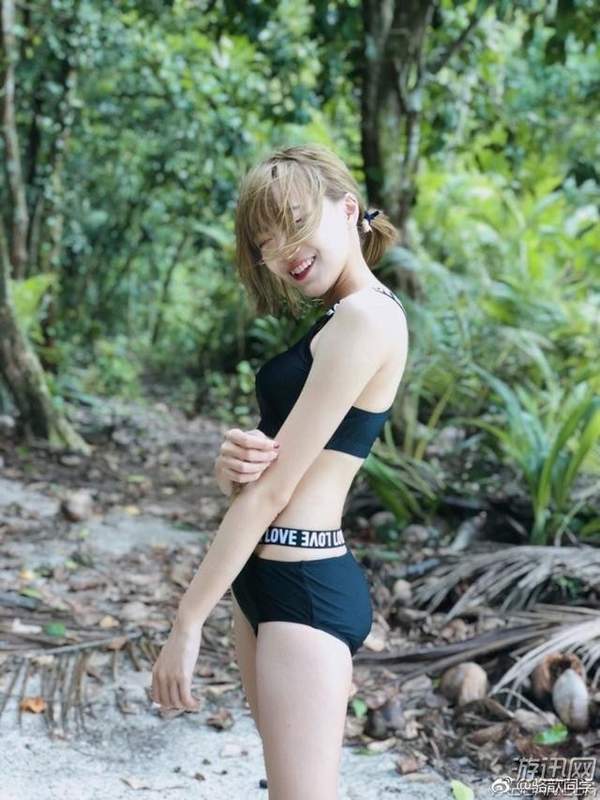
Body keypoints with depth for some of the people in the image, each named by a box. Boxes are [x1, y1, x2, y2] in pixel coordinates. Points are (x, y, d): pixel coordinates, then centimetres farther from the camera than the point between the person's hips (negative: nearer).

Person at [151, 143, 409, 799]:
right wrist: (230, 461, -13)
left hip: (306, 588, -10)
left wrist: (187, 621, -14)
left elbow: (274, 488, -18)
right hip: (266, 576, 10)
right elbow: (253, 474, 11)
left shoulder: (366, 317, -15)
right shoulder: (330, 321, 15)